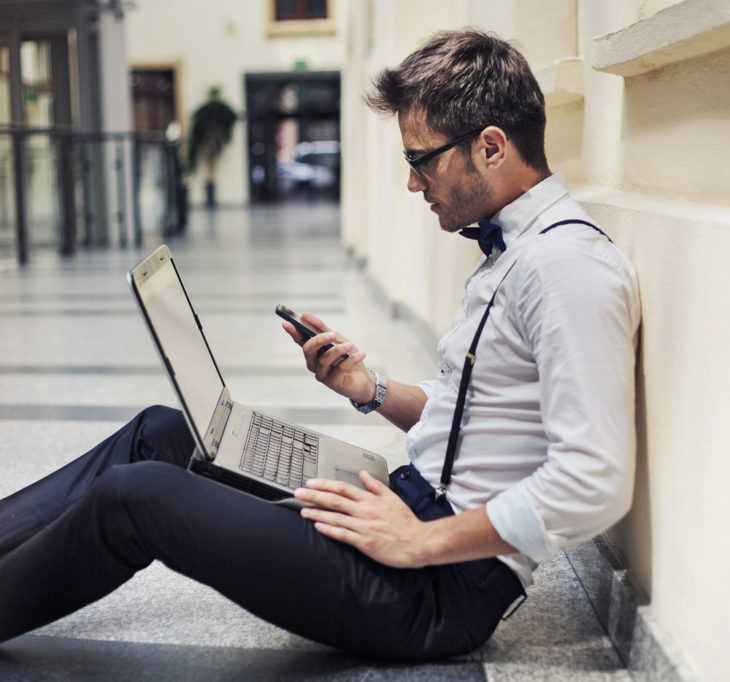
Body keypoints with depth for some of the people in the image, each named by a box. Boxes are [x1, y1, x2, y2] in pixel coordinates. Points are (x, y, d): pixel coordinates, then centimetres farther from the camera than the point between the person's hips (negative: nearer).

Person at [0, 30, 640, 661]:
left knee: (133, 495, -13)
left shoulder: (569, 265, -19)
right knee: (160, 432, 10)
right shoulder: (509, 250, 13)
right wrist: (371, 389, 5)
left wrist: (418, 542, -21)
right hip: (417, 508, 10)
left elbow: (595, 484, -27)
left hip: (444, 589, -10)